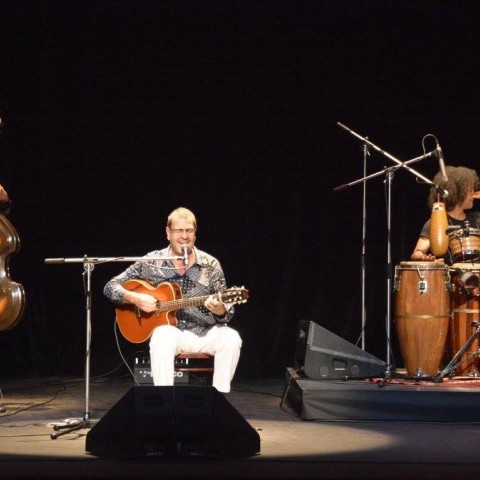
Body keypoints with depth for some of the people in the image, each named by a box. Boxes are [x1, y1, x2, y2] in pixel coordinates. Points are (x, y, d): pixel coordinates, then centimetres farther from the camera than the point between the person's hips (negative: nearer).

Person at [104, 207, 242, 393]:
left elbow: (227, 312, 3)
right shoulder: (151, 262, 1)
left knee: (230, 338, -28)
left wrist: (220, 310, -23)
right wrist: (134, 298, -17)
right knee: (163, 337, -36)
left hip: (204, 333, 2)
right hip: (169, 329, -2)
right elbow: (111, 287, 2)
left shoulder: (210, 265, 3)